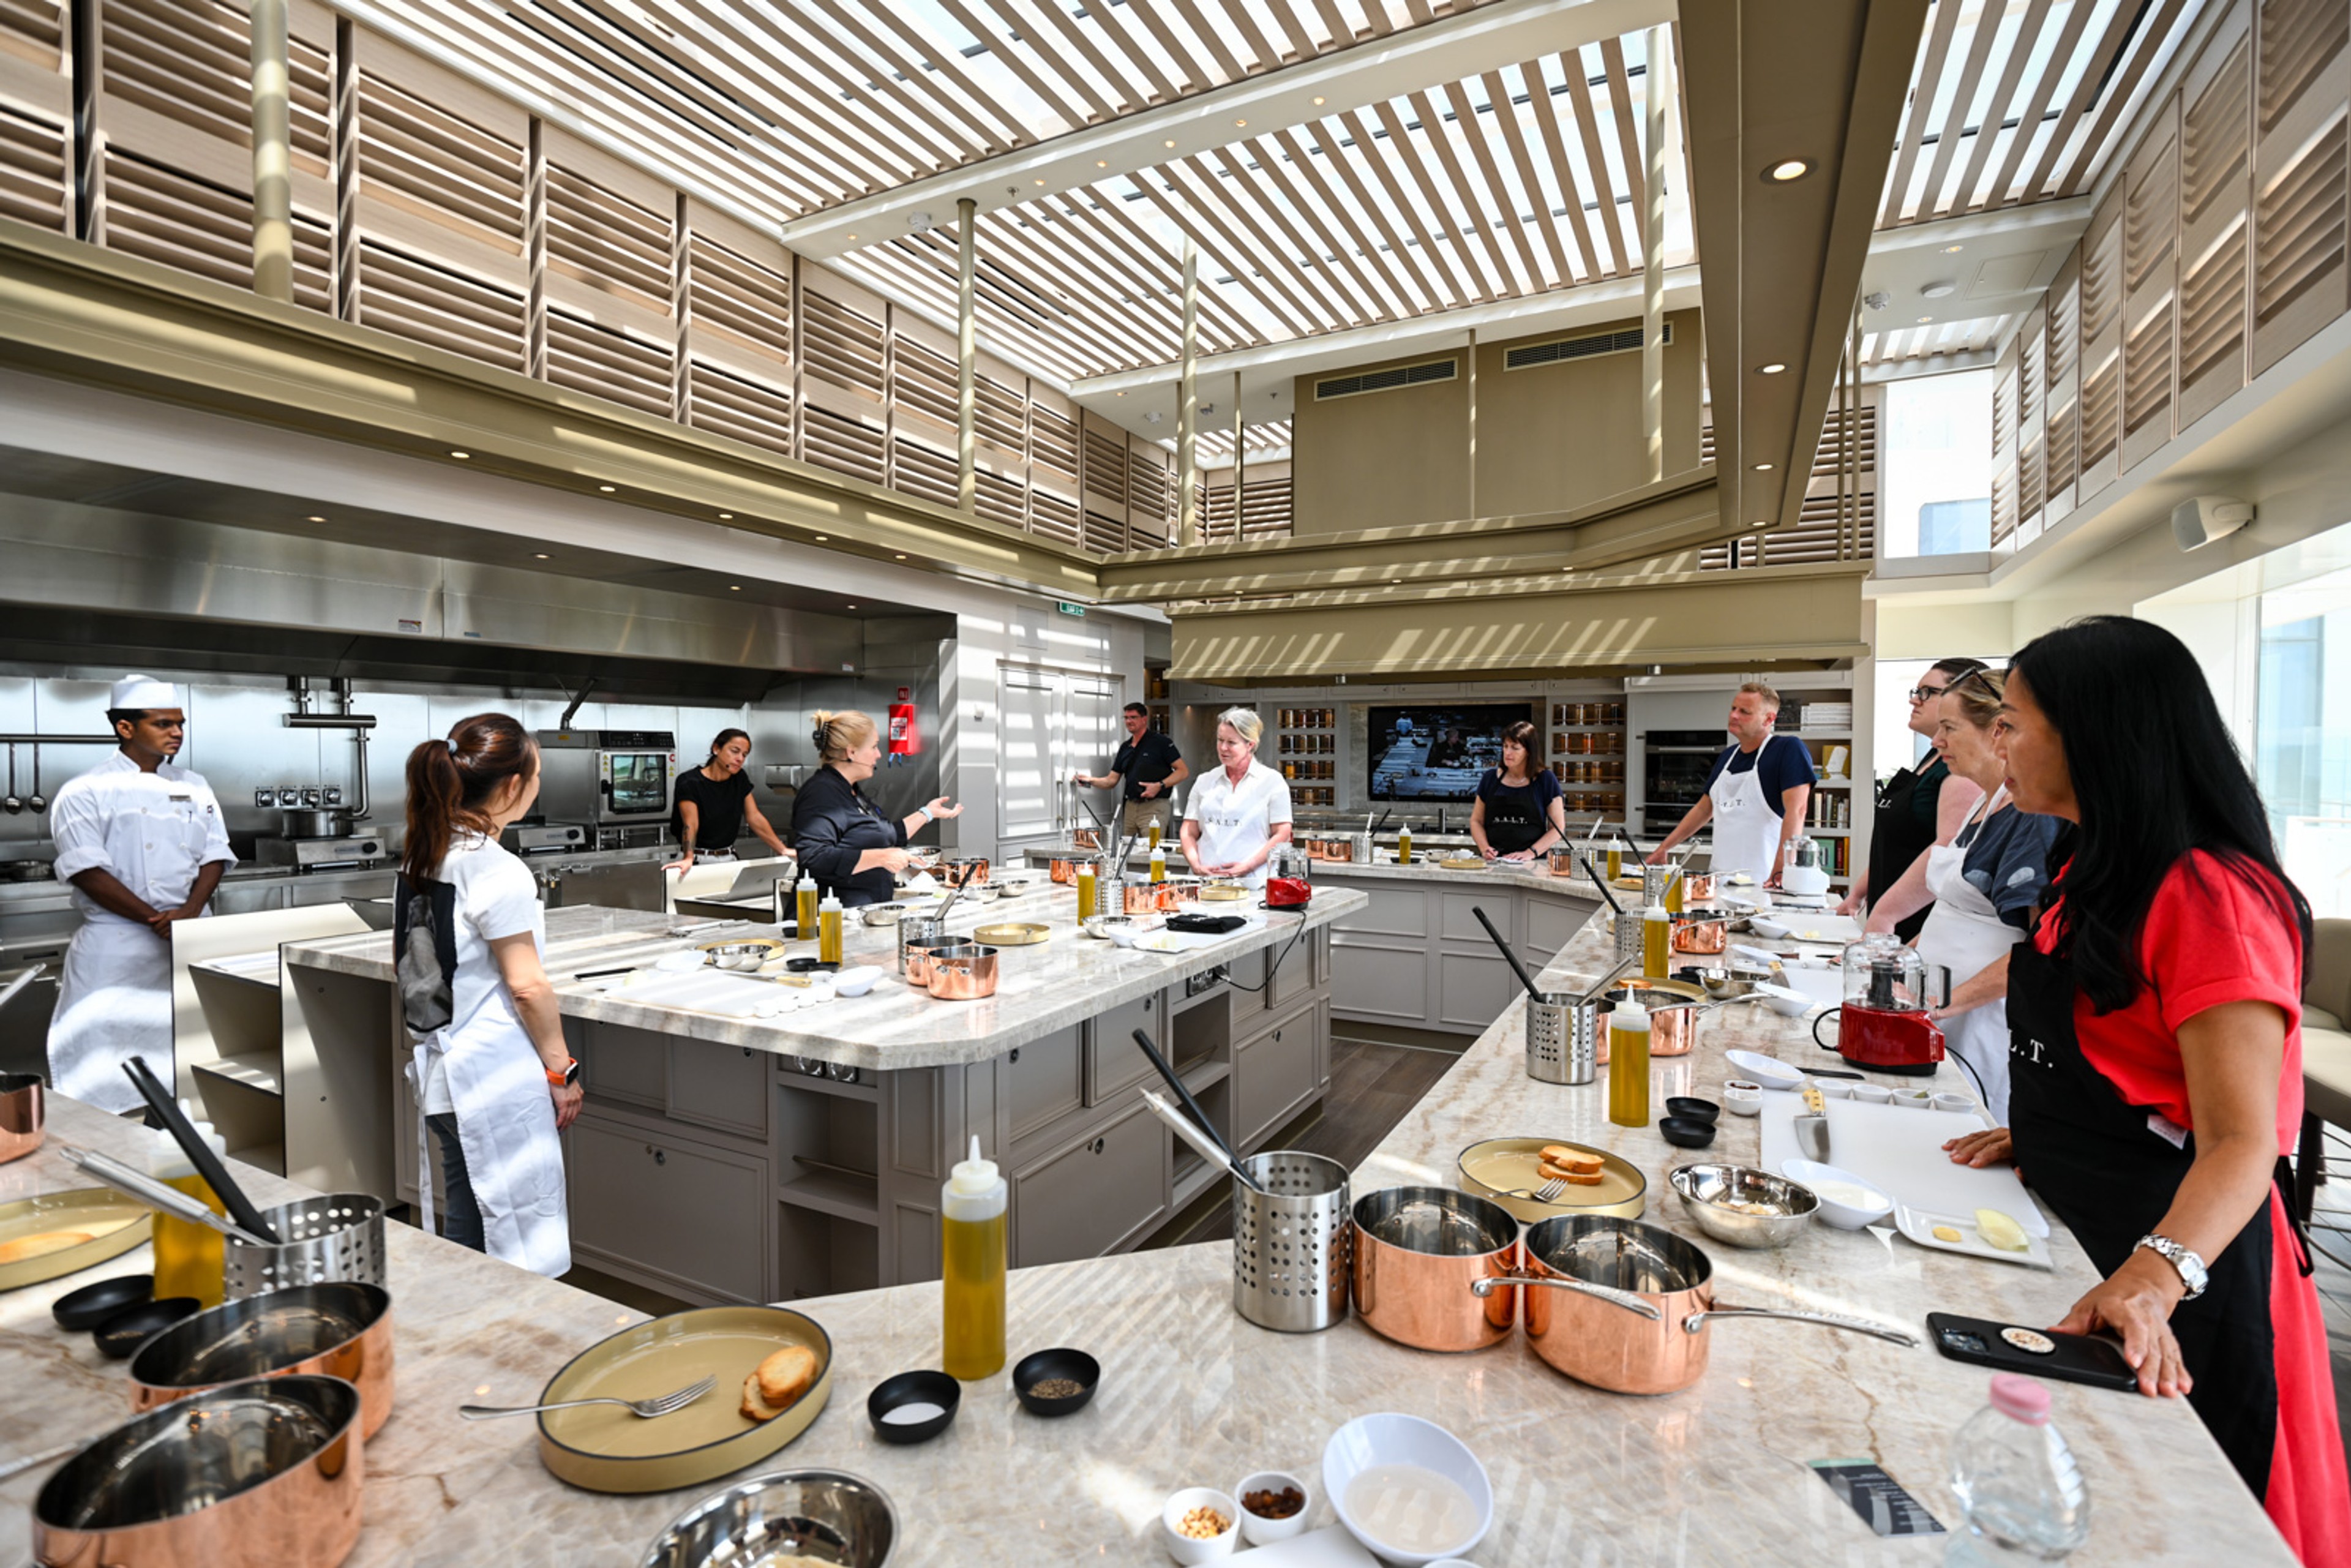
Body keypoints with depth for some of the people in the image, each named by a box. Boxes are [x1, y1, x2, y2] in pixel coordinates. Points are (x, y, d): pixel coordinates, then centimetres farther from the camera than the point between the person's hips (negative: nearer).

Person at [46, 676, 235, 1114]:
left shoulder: (194, 787, 11)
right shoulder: (85, 793, -3)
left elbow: (214, 855, 6)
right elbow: (89, 873, -11)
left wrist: (189, 912, -12)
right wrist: (157, 921, -17)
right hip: (117, 946, -4)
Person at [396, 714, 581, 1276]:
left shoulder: (420, 858, 9)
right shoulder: (498, 870, -18)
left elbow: (407, 957, 18)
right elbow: (527, 985, -18)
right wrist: (562, 1070, -9)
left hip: (442, 1074, 9)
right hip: (498, 1082, -9)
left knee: (465, 1239, 19)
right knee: (519, 1254, 2)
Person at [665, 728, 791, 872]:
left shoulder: (740, 779, 6)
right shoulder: (689, 783, -11)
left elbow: (755, 818, 4)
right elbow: (690, 824, -22)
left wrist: (783, 850, -4)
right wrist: (688, 859, -39)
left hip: (729, 859, 5)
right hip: (698, 860, -5)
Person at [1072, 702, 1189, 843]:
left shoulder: (1160, 742, -3)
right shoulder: (1125, 747, 17)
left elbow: (1183, 771, -7)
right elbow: (1111, 780, 15)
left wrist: (1160, 786, -18)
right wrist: (1090, 780, -3)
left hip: (1154, 806, -6)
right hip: (1131, 807, 7)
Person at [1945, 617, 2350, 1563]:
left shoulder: (2210, 896, -22)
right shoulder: (2096, 874, 8)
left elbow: (2241, 1142, -29)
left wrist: (2152, 1279, -42)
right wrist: (2038, 1133, 7)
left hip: (2170, 1277, -8)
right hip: (2077, 1241, 8)